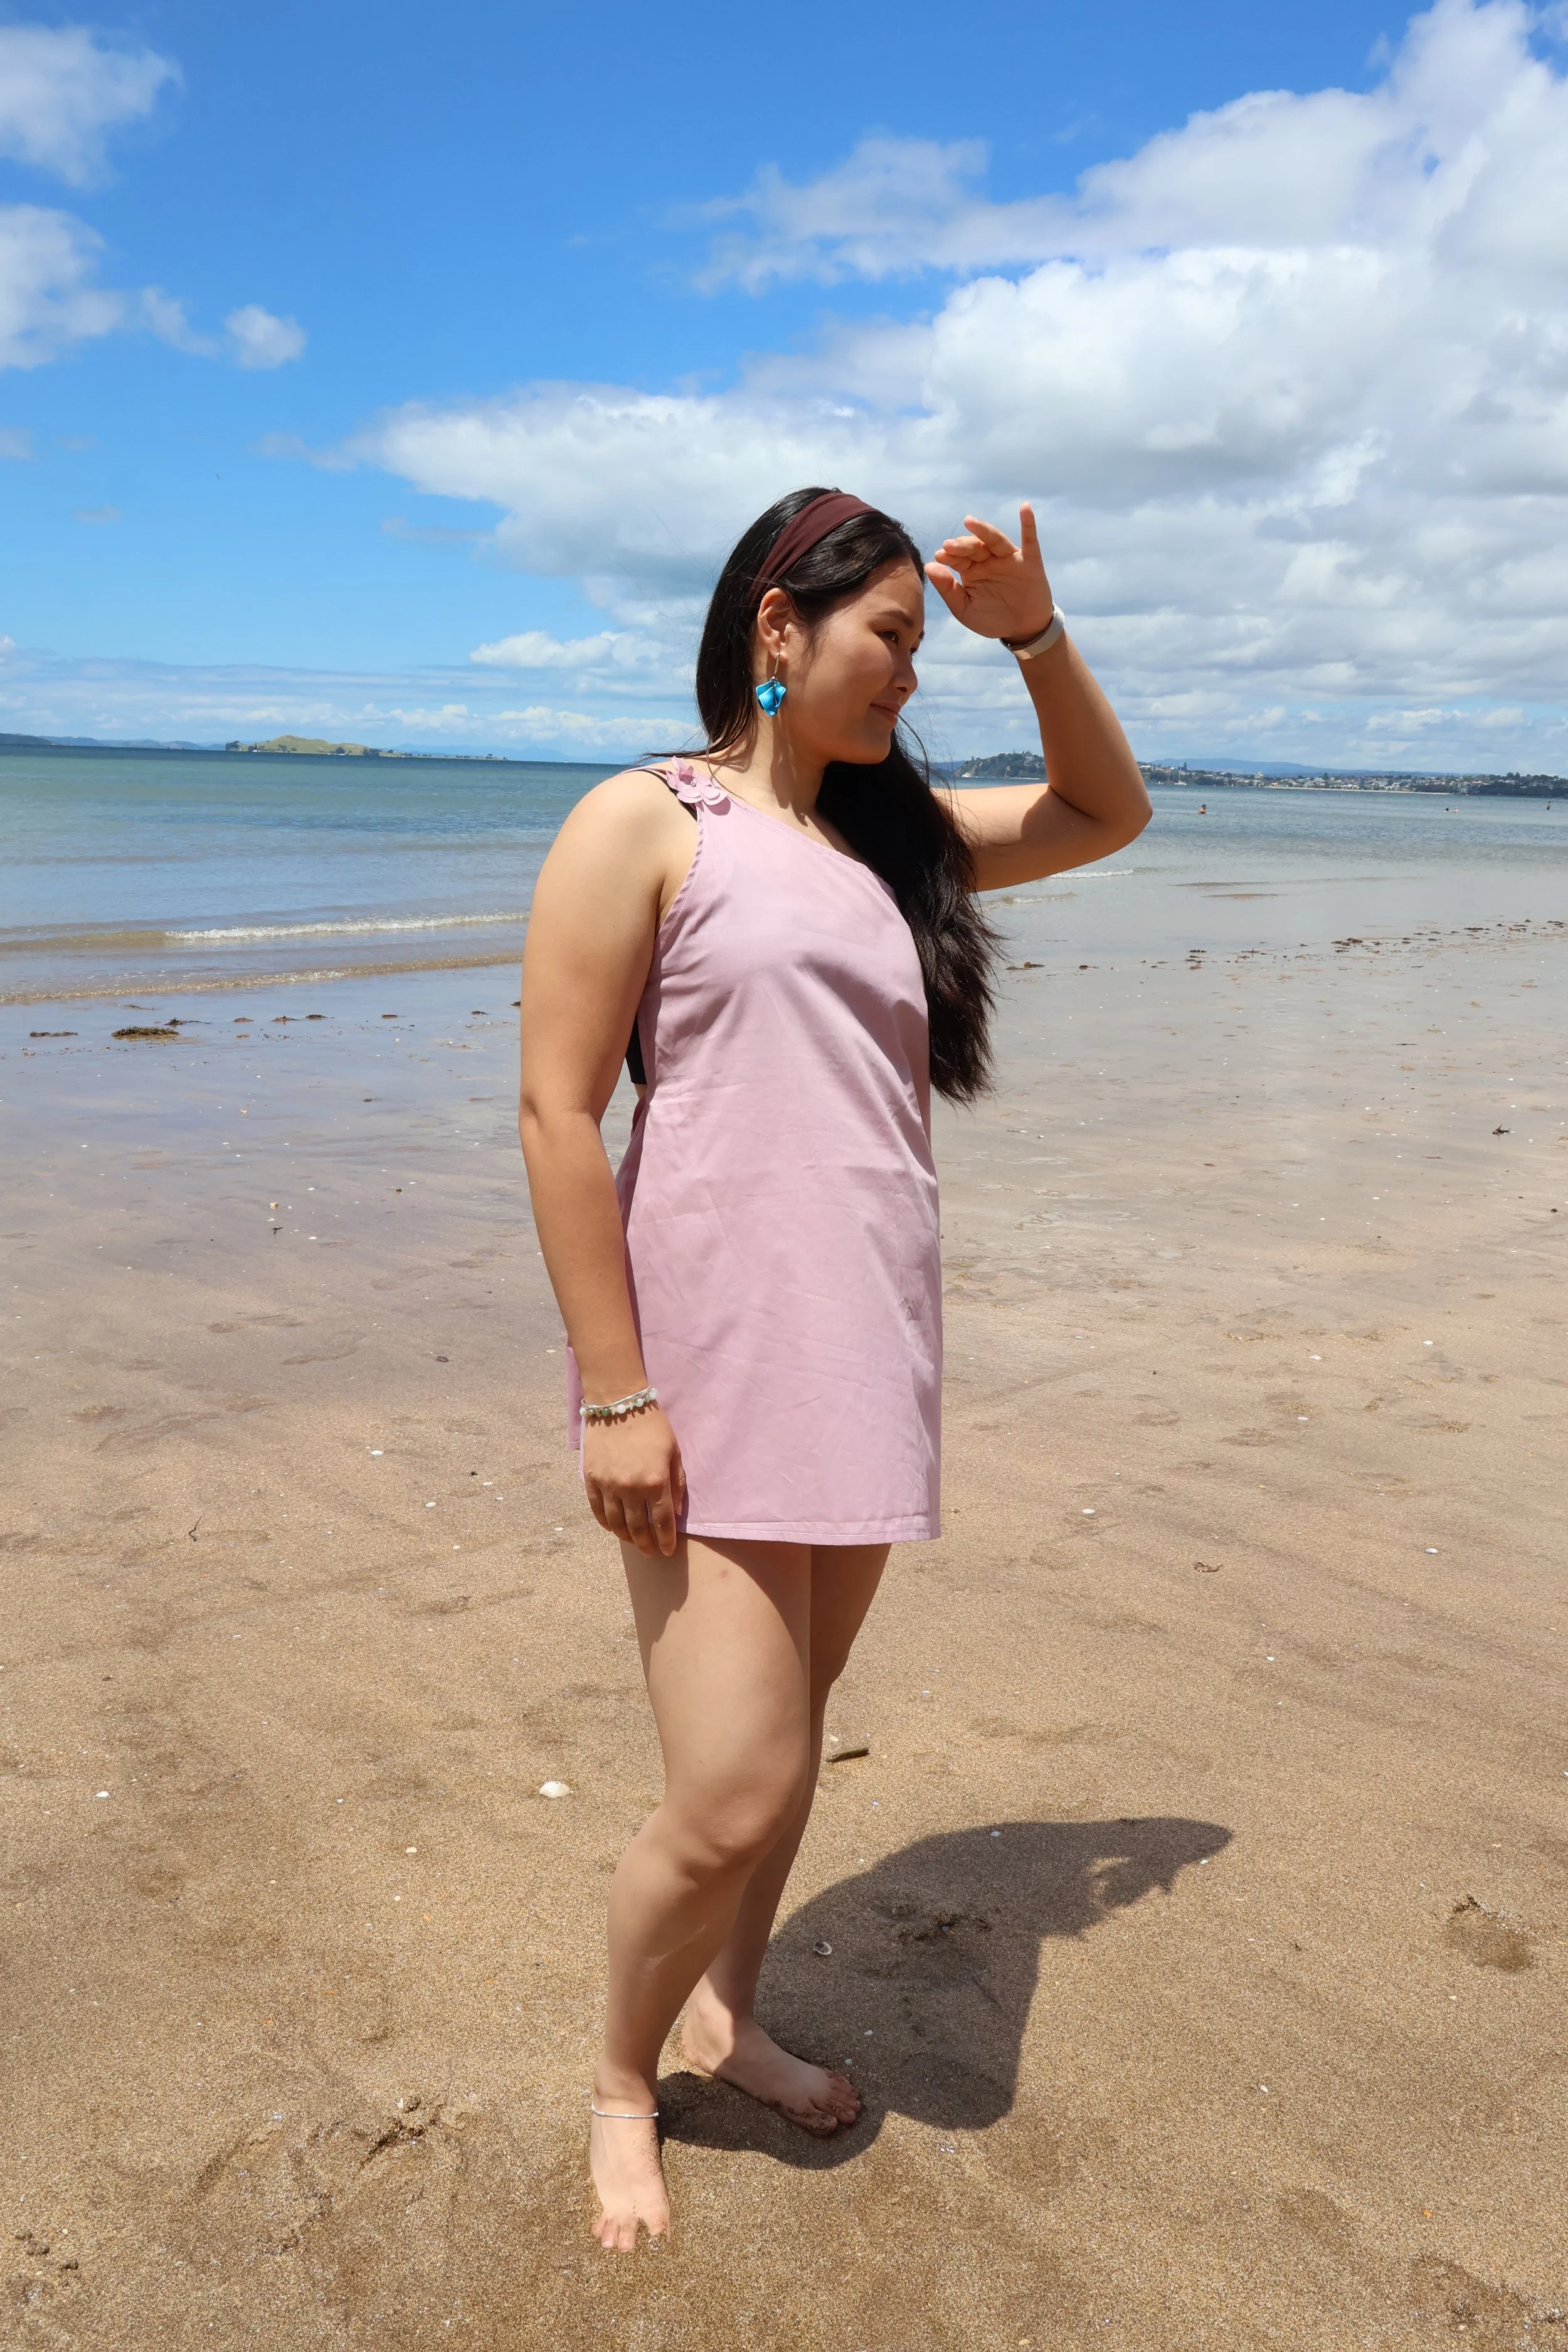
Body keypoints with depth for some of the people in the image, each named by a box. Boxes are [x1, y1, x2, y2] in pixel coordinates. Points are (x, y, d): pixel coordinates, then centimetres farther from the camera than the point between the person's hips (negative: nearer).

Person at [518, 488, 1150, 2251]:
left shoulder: (896, 832, 15)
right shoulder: (645, 824, -5)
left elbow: (1107, 812, 25)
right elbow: (558, 1111, -11)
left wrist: (1034, 632, 9)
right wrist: (614, 1388, -16)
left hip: (870, 1365, 7)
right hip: (715, 1372, -7)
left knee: (795, 1728, 18)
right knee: (732, 1798, -6)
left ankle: (729, 2016, 40)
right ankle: (622, 2080, 23)